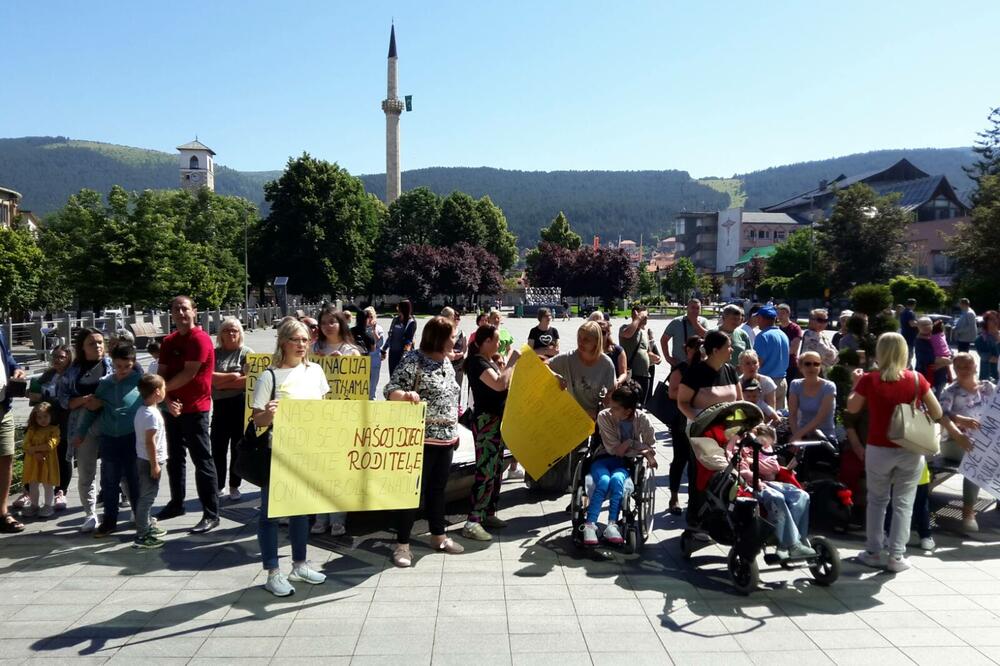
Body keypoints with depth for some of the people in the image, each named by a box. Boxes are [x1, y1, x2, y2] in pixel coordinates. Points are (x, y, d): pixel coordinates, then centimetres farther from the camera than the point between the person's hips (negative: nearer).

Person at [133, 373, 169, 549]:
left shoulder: (141, 411, 9)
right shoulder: (152, 414, -21)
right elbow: (150, 441, -24)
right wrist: (154, 464, -20)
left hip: (142, 459, 10)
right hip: (150, 461, -10)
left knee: (146, 495, 20)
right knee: (147, 496, -5)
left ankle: (147, 526, 33)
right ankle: (142, 536, 0)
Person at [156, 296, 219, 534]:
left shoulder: (200, 339, -13)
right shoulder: (169, 342, 11)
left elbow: (188, 374, -18)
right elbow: (162, 374, 6)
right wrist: (168, 400, -11)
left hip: (195, 409, -8)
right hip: (173, 408, 8)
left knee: (202, 460, -6)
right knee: (175, 458, 19)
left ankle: (211, 514, -3)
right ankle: (176, 503, 34)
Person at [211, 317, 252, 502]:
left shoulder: (246, 353, -1)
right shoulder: (215, 353, 9)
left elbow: (250, 380, -13)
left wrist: (223, 382, -11)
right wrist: (233, 376, -13)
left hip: (241, 405, -2)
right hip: (220, 405, 3)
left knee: (237, 447, 7)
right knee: (218, 447, 5)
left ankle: (234, 487, 18)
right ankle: (218, 486, 18)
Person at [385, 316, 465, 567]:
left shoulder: (447, 362, 12)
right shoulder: (413, 360, -12)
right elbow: (391, 390, -15)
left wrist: (454, 430, 23)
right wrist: (406, 394, -36)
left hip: (446, 438, 7)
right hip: (421, 439, -7)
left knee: (438, 489, 16)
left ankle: (438, 536, 29)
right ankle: (402, 544, 10)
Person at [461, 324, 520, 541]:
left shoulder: (490, 362, 15)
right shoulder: (477, 362, -15)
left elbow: (503, 384, 19)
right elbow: (499, 384, -27)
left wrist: (510, 365, 9)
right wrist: (512, 361, -18)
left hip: (497, 419, 10)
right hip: (486, 420, -10)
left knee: (496, 469, 13)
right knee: (485, 470, -12)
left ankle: (488, 514, 22)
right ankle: (472, 523, -10)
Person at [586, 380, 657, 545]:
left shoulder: (642, 419, -10)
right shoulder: (604, 416, -13)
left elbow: (651, 448, 2)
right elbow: (613, 449, -12)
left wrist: (628, 443, -12)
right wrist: (637, 446, -16)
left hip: (626, 463, 0)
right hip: (604, 459, 0)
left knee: (616, 479, -35)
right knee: (603, 481, -34)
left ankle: (612, 524, -28)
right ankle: (590, 524, -27)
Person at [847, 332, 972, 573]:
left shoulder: (869, 380, -9)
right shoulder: (917, 379, -5)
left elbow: (852, 408, 5)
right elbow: (937, 413, 3)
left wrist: (857, 383, 17)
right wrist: (956, 433, 18)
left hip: (879, 450, -1)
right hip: (910, 451, 1)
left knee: (877, 500, 15)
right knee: (903, 503, 10)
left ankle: (873, 552, 19)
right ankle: (897, 557, 12)